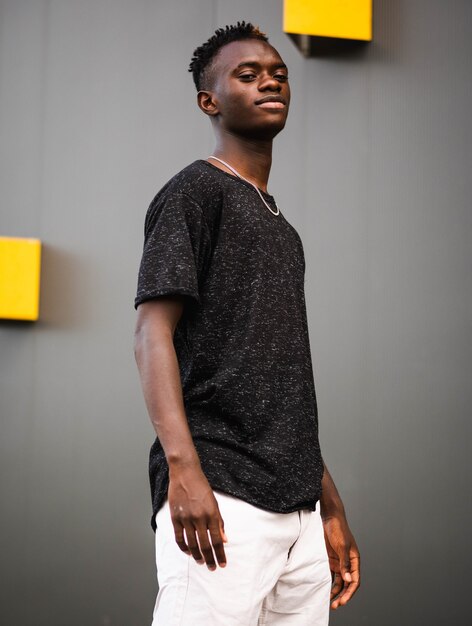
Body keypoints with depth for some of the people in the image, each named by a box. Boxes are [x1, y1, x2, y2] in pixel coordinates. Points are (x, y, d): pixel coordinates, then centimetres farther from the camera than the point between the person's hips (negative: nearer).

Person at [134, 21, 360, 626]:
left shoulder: (281, 227, 24)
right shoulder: (196, 190, 1)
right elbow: (152, 333, -10)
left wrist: (330, 507, 19)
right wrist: (183, 468, -23)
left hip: (299, 509, 7)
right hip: (221, 500, -7)